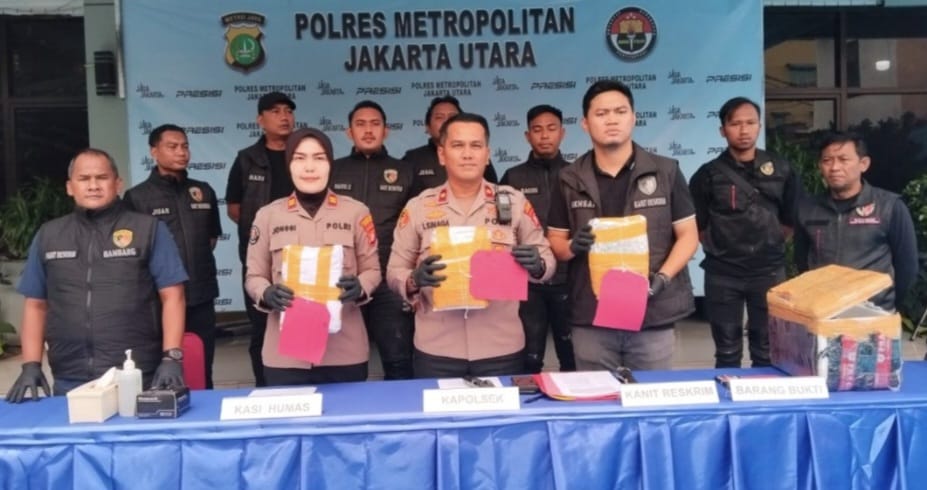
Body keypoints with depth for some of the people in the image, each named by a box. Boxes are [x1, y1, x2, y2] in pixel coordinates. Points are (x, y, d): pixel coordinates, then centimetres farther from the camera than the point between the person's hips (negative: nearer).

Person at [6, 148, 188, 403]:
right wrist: (31, 365, 5)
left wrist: (171, 357, -12)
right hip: (70, 382, 3)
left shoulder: (149, 229, 2)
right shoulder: (48, 236, 12)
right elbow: (36, 305, 15)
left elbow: (172, 297, -2)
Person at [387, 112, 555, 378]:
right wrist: (414, 281, -16)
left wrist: (536, 265, -15)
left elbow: (546, 260, 7)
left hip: (502, 348, 0)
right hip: (436, 350, 0)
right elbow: (394, 271, 5)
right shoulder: (418, 207, 2)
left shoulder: (515, 202, 3)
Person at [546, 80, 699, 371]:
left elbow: (688, 235, 4)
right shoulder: (569, 180, 6)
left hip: (654, 315, -1)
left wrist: (663, 277, -12)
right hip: (591, 317, 1)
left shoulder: (666, 172, 3)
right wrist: (573, 246, -13)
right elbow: (556, 241, 10)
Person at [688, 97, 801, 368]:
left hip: (769, 272, 1)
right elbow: (697, 226, 2)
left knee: (767, 350, 9)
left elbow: (791, 220, 11)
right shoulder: (708, 174, -2)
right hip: (722, 275, -1)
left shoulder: (781, 170, 4)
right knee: (727, 352, 7)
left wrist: (771, 246, 5)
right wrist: (719, 248, 1)